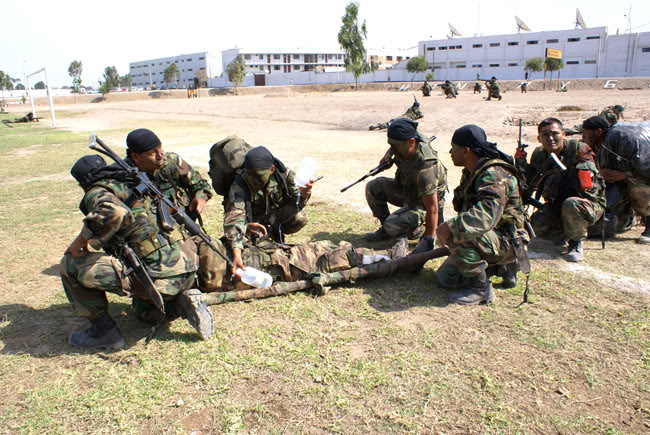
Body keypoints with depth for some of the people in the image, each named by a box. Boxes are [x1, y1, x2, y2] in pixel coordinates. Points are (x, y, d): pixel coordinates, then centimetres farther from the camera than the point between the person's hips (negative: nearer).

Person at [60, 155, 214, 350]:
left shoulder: (97, 192, 0)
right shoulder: (132, 187, 24)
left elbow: (115, 212, -26)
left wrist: (83, 238, -10)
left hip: (159, 273, -9)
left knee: (71, 264, 2)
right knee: (145, 312, 37)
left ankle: (103, 330, 9)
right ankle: (184, 303, 10)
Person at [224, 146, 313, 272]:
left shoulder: (284, 175, -23)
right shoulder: (240, 185, -31)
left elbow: (295, 204, -14)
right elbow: (234, 216, -44)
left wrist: (302, 196, -40)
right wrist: (236, 252, -58)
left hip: (276, 216, 1)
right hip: (253, 221, -1)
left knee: (300, 217, -27)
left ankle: (276, 233, 2)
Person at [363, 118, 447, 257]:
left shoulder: (424, 168, -39)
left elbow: (432, 208, -36)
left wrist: (428, 241, -34)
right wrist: (388, 155, -7)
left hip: (422, 202, -8)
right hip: (405, 189, 8)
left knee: (394, 226, -28)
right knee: (373, 187, -9)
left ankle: (421, 231, 3)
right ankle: (385, 230, 8)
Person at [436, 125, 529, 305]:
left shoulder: (494, 175, -25)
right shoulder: (471, 173, 7)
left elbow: (487, 214, -43)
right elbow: (463, 209, 21)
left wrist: (451, 227, -44)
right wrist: (453, 226, 8)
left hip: (506, 242, -9)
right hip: (489, 236, 9)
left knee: (456, 236, -34)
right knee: (445, 278, 5)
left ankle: (481, 289, -16)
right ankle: (499, 266, 16)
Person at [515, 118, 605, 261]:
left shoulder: (578, 150, -15)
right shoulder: (539, 155, 1)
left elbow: (587, 184, -21)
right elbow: (530, 183, 1)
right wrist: (521, 163, -11)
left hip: (589, 203, -5)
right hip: (557, 205, 5)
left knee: (571, 204, -38)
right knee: (536, 224, -19)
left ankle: (576, 243, -10)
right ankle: (564, 235, 13)